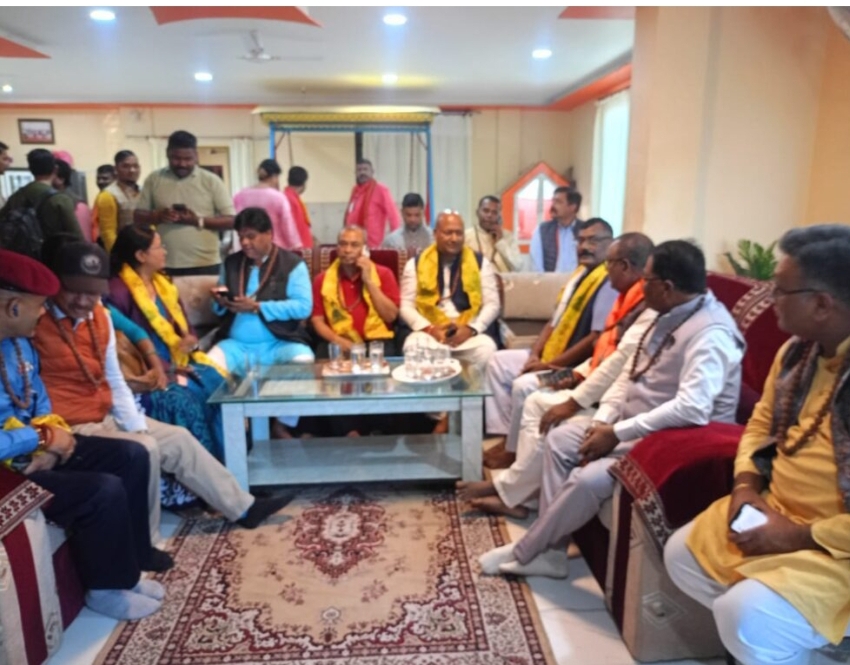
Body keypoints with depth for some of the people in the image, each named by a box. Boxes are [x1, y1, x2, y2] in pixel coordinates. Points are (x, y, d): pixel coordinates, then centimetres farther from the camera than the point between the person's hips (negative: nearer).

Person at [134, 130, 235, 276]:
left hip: (205, 264, -1)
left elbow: (231, 220, -2)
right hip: (164, 265, 2)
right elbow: (138, 216, 9)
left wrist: (198, 221, -16)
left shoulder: (211, 181, 0)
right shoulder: (154, 179, 7)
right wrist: (158, 216, -13)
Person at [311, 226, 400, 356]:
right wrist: (336, 340, -12)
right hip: (340, 345, 1)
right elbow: (317, 320, 6)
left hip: (376, 342, -1)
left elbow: (391, 316, -3)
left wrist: (369, 281, -7)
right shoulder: (322, 279, 10)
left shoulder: (383, 274, 7)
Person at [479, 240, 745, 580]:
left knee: (587, 479, -25)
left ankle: (523, 553, 1)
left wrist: (617, 433, -29)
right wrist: (602, 419, -4)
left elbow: (690, 408, -35)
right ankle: (549, 551, 4)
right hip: (632, 423, 10)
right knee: (560, 439, 2)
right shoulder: (670, 314, 6)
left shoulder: (710, 333, -25)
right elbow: (630, 371, 10)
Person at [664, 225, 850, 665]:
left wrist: (800, 537, -20)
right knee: (682, 554, 8)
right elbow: (761, 423, 14)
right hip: (774, 513, 8)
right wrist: (746, 485, -2)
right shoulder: (797, 351, 2)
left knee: (746, 616, -24)